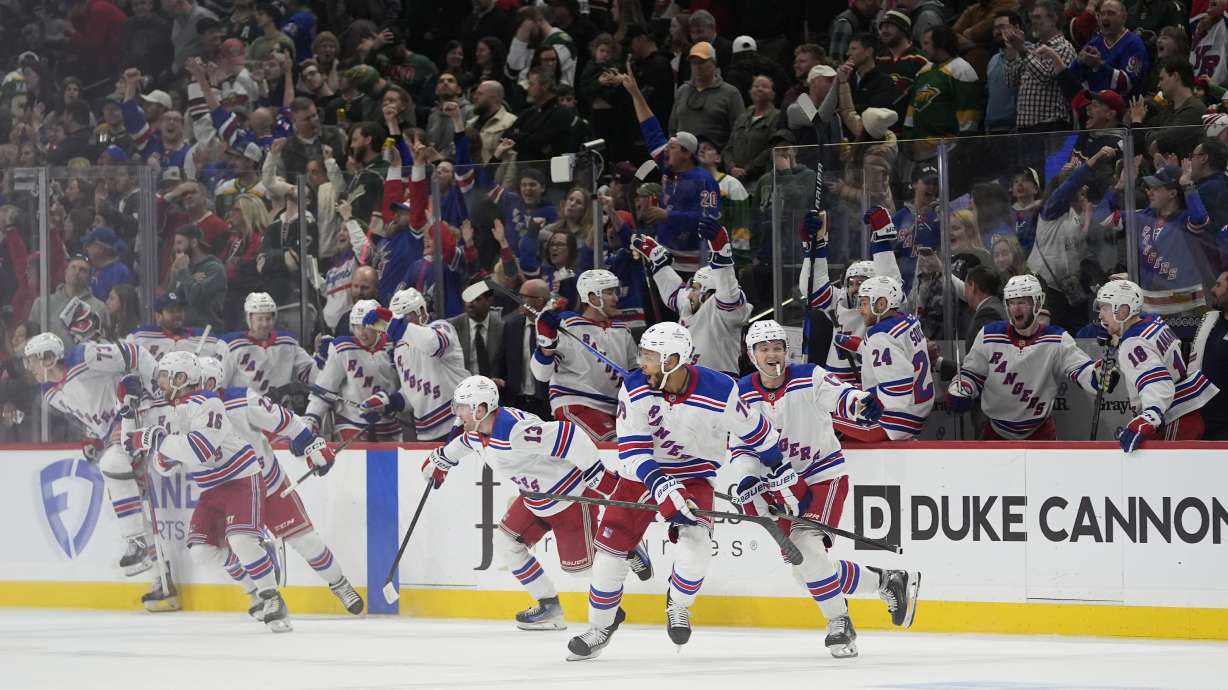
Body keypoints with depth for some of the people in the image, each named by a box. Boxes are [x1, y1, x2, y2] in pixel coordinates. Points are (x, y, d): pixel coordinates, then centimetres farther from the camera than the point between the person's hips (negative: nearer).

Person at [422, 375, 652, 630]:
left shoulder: (514, 430, -34)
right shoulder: (477, 431, -2)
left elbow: (568, 436, -37)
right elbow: (465, 442, 25)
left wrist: (599, 475, -36)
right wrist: (440, 460, 41)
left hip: (571, 494, -10)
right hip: (536, 495, 10)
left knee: (578, 564, -5)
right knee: (506, 542, 6)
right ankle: (549, 608, 13)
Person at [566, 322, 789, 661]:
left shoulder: (720, 391, -23)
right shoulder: (635, 388, -19)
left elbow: (755, 433, -7)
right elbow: (632, 449, -20)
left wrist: (781, 474, 2)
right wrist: (662, 488, -33)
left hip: (695, 474, -2)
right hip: (643, 473, 2)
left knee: (695, 542, -25)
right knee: (610, 547, -4)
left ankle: (679, 605, 5)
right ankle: (600, 626, 16)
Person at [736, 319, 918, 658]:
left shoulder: (809, 378, -13)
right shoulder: (743, 393, -1)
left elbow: (839, 394, -29)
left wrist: (859, 402, -52)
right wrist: (748, 480, -16)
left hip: (823, 476, -5)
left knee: (805, 551, -23)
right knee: (808, 568, 0)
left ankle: (838, 622, -5)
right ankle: (886, 582, 15)